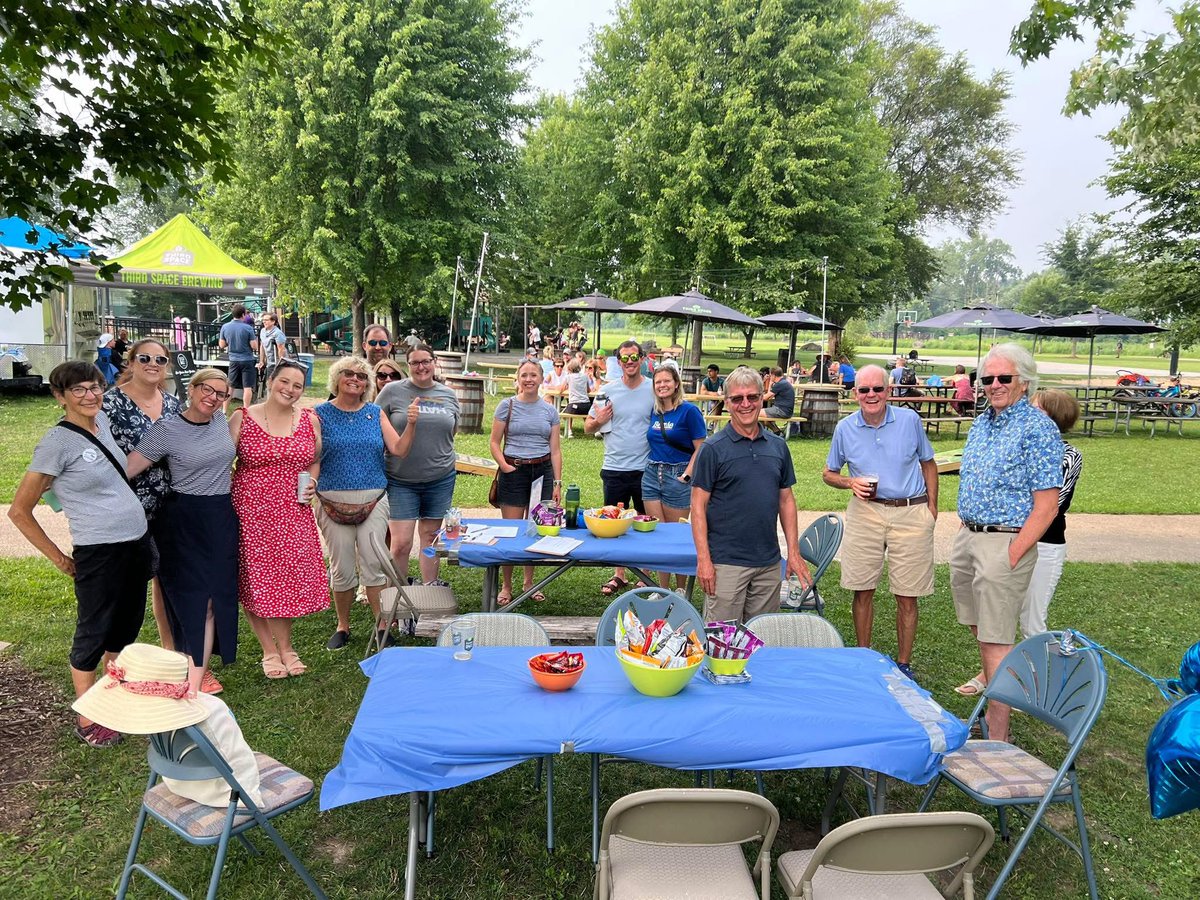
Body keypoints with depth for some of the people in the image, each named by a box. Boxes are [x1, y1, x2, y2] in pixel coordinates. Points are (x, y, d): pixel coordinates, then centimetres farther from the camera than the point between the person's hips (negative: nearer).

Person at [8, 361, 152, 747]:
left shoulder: (102, 422, 5)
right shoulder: (57, 442, -15)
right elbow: (19, 511, -10)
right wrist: (60, 559, -6)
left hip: (137, 542, 7)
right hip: (99, 553, -7)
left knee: (125, 628, 19)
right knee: (93, 635, 7)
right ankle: (87, 720, 22)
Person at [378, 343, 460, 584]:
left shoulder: (449, 395, 8)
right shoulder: (393, 391, -2)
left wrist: (438, 454, 11)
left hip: (440, 480, 3)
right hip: (401, 480, -3)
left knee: (430, 538, 13)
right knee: (401, 543, -5)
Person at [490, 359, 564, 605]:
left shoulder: (550, 410, 8)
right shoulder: (507, 405, 2)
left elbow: (555, 449, 8)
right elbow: (494, 442, 1)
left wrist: (558, 483, 2)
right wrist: (505, 466, -13)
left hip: (542, 471, 2)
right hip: (514, 472, -2)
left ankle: (529, 582, 23)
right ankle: (506, 587, 11)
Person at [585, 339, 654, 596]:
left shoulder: (654, 390, -1)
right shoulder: (608, 390, 4)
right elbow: (588, 427, 9)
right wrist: (598, 421, -13)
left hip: (645, 470, -2)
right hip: (614, 469, 2)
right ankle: (619, 575, 24)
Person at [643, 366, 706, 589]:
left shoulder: (689, 411, -7)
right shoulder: (654, 412, 9)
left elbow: (700, 449, -8)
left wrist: (686, 476, -14)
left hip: (676, 477, -5)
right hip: (651, 475, 6)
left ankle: (680, 592, 16)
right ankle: (662, 589, 18)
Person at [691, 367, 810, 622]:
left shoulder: (778, 446, 9)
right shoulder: (713, 448, -6)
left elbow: (786, 500, 13)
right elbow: (699, 505, -8)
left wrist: (794, 551, 7)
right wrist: (703, 559, -14)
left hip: (769, 563, 5)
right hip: (726, 563, -4)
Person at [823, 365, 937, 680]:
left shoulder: (910, 420, 0)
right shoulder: (845, 428, 2)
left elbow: (928, 463, 11)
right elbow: (829, 473, 12)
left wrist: (932, 507, 6)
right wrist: (850, 483, -9)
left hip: (911, 514, -1)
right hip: (865, 512, 1)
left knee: (907, 595, 3)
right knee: (863, 591, 5)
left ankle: (904, 664, 18)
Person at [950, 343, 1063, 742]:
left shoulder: (1038, 428, -12)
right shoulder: (981, 423, 13)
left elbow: (1046, 505, -16)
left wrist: (1012, 556, -19)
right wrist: (965, 535, 12)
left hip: (1005, 543, -8)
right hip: (967, 537, 8)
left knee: (996, 642, -5)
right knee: (980, 632, 18)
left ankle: (997, 737, 4)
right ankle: (992, 712, 36)